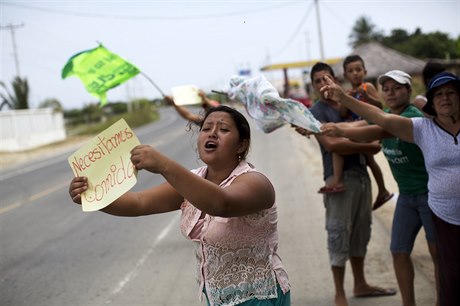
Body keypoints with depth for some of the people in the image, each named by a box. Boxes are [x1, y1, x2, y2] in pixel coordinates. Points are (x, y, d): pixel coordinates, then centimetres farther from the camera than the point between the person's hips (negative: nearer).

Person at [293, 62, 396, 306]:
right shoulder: (317, 112, -6)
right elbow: (332, 144, -20)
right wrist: (369, 147, -13)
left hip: (361, 174, 7)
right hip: (339, 178, -7)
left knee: (360, 231, 15)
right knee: (339, 234, -3)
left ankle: (360, 285, 28)